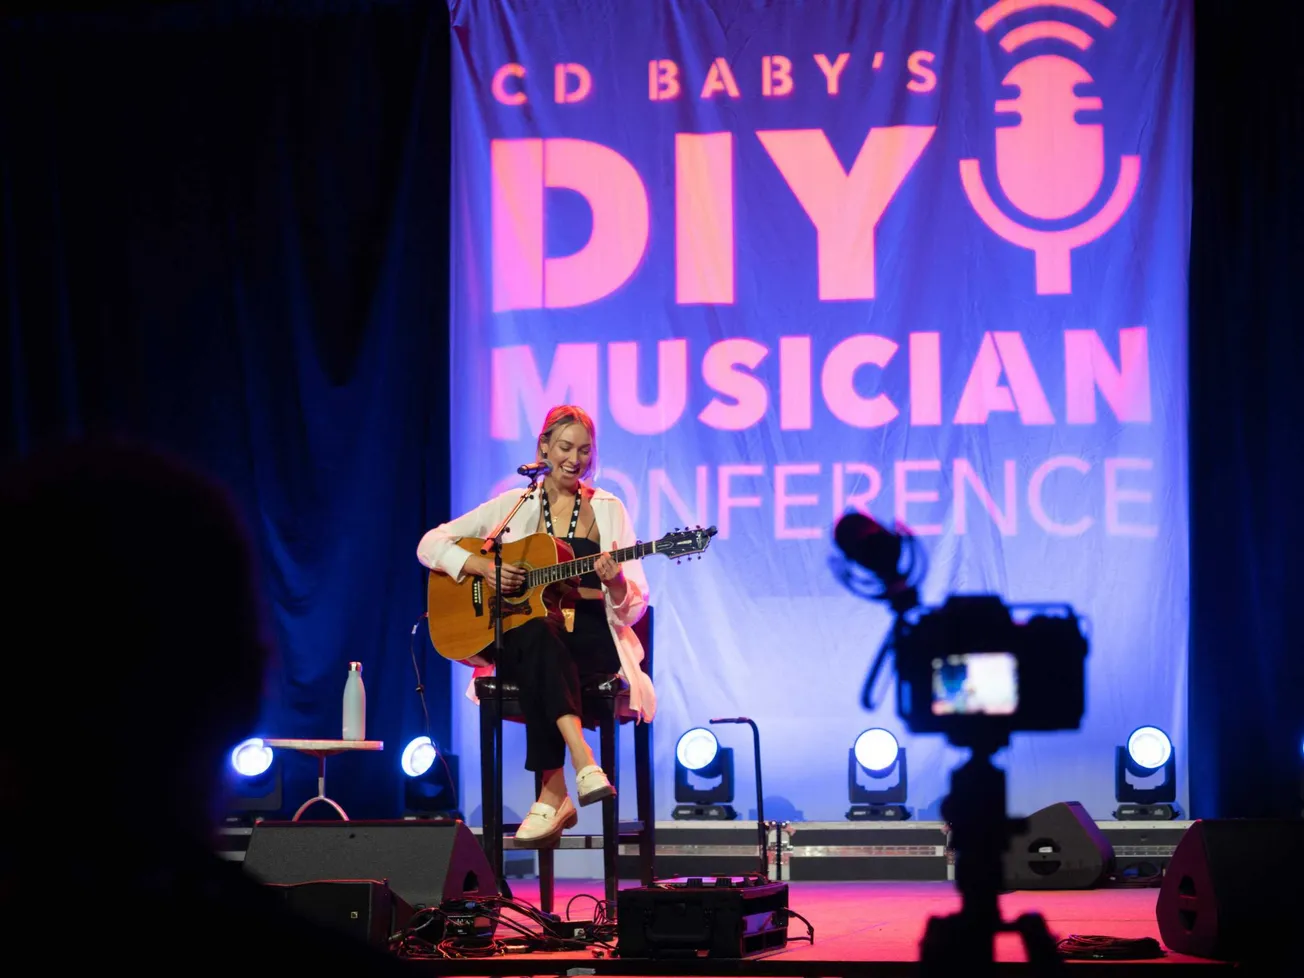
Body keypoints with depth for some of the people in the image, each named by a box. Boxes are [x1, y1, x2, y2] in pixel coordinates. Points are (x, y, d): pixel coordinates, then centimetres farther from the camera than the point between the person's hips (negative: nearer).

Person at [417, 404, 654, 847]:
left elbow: (634, 608, 5)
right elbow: (431, 544, 8)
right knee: (540, 632, -38)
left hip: (592, 644, 0)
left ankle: (552, 796, -34)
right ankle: (583, 764, -49)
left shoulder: (607, 510, 10)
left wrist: (616, 584, -18)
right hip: (519, 641, 0)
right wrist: (483, 566, -9)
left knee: (539, 664, -36)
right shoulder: (513, 506, 10)